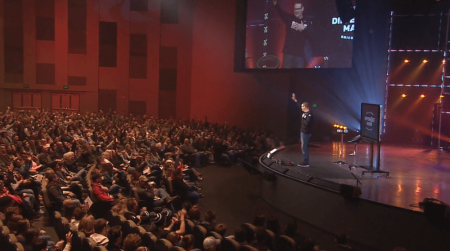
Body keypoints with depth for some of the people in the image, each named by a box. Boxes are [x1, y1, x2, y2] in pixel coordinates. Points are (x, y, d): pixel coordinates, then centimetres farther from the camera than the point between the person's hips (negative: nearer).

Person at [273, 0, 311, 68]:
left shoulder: (307, 22, 3)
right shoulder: (289, 18, 5)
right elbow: (280, 12, -12)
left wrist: (304, 28, -23)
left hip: (300, 54, -1)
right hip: (288, 52, 1)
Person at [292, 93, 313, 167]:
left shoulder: (309, 114, -17)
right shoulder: (305, 112, 10)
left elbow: (307, 123, -27)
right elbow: (299, 107, 26)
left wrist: (303, 118, -13)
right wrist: (295, 100, 31)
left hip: (306, 133, -10)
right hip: (303, 132, 10)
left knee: (304, 147, -10)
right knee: (304, 148, 14)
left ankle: (306, 163, -8)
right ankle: (305, 162, 20)